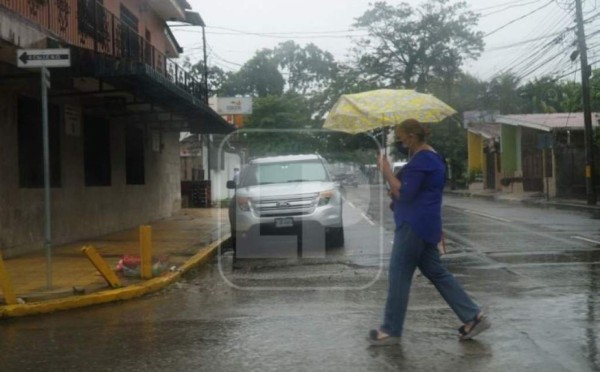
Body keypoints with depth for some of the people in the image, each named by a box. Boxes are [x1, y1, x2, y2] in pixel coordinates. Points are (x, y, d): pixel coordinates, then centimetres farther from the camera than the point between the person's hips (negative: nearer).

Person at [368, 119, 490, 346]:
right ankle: (473, 317, 13)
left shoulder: (421, 160, -16)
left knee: (399, 276, -4)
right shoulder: (431, 156, 17)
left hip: (414, 225, -11)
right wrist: (396, 192, 13)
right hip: (425, 224, 11)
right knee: (436, 272, 13)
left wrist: (386, 170, -13)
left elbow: (404, 193, -19)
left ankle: (390, 331, 4)